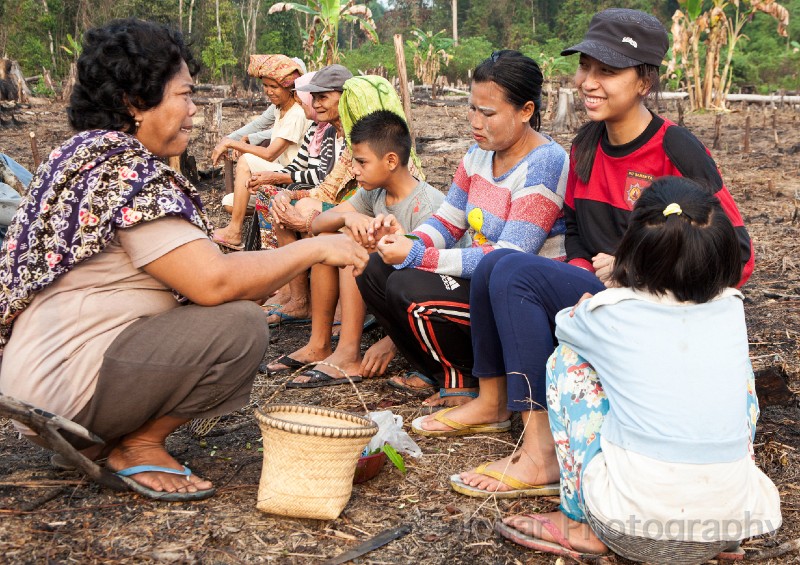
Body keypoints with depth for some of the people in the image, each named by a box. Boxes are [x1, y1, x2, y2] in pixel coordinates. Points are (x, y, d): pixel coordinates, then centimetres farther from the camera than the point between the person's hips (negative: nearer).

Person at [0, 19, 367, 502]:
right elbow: (214, 281, -27)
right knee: (241, 325, -21)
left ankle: (101, 435, 13)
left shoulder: (88, 153, 12)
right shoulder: (128, 170, -19)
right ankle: (139, 446, -3)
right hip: (65, 386, -11)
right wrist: (316, 249, -17)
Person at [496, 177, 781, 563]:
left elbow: (563, 322, 19)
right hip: (732, 527, 4)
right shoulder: (731, 309, 3)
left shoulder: (610, 313, -6)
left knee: (568, 359, 10)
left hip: (632, 531, -4)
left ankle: (579, 523, 15)